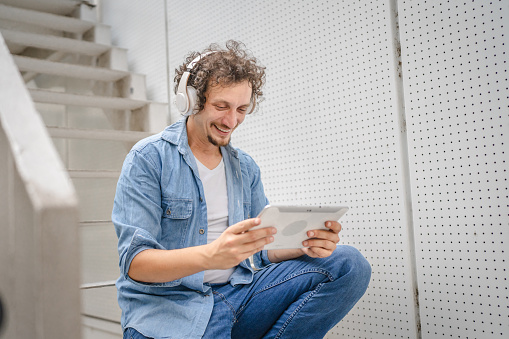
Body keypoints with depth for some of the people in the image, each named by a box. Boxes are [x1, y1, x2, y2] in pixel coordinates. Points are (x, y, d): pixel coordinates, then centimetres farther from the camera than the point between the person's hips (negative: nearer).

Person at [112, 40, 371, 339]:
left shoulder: (246, 168, 13)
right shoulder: (148, 158, -5)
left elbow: (265, 248, 14)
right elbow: (134, 261, -14)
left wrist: (306, 245, -10)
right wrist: (210, 255, -33)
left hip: (238, 293, 6)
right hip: (169, 304, -5)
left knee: (349, 264, -10)